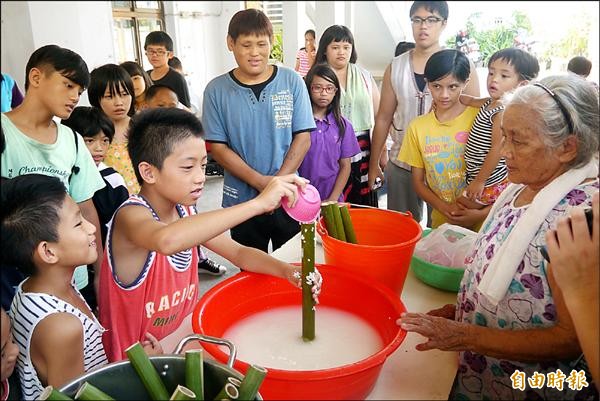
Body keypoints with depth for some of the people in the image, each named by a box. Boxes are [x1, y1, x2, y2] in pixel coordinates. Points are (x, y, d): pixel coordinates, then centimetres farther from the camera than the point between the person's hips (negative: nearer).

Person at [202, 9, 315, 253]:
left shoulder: (292, 82, -3)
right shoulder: (216, 90, -3)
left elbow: (303, 137, -4)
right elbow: (217, 146, -5)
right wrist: (260, 181, -16)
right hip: (241, 201, 1)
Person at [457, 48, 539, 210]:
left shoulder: (503, 112, -21)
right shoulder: (491, 103, 5)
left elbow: (497, 150, -23)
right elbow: (470, 100, 25)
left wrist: (479, 181, -19)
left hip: (490, 184, -9)